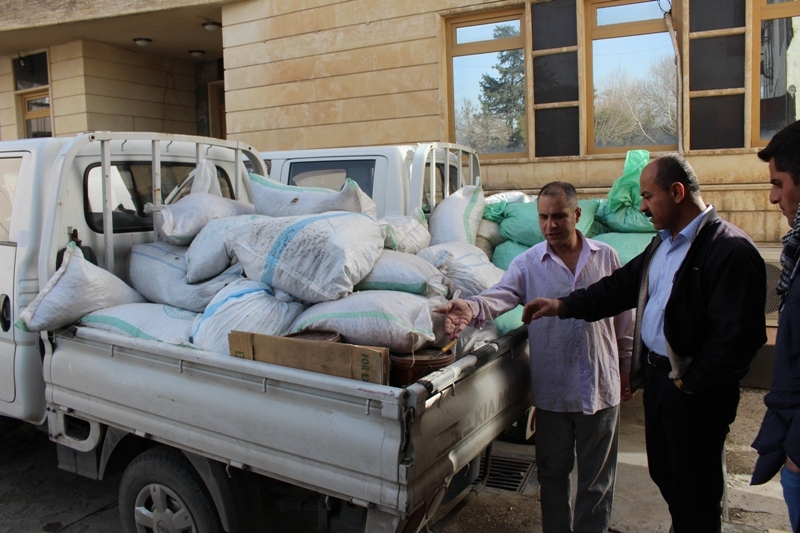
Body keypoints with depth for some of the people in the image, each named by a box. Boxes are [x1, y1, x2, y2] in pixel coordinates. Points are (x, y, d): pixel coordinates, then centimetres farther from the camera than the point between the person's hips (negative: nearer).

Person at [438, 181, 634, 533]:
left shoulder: (606, 257, 1)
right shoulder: (528, 263, -4)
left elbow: (623, 319, 7)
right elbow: (501, 294, -22)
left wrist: (627, 369, 10)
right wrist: (472, 308, -44)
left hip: (601, 387, 0)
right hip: (551, 390, 0)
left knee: (597, 477, 14)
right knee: (553, 472, 17)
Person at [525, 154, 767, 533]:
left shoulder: (729, 249, -20)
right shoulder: (664, 243, 10)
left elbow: (737, 335, -24)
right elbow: (623, 286, 13)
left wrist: (691, 382, -17)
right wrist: (563, 306, 5)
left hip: (694, 391, -8)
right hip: (655, 376, 9)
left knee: (694, 492, 8)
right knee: (664, 474, 23)